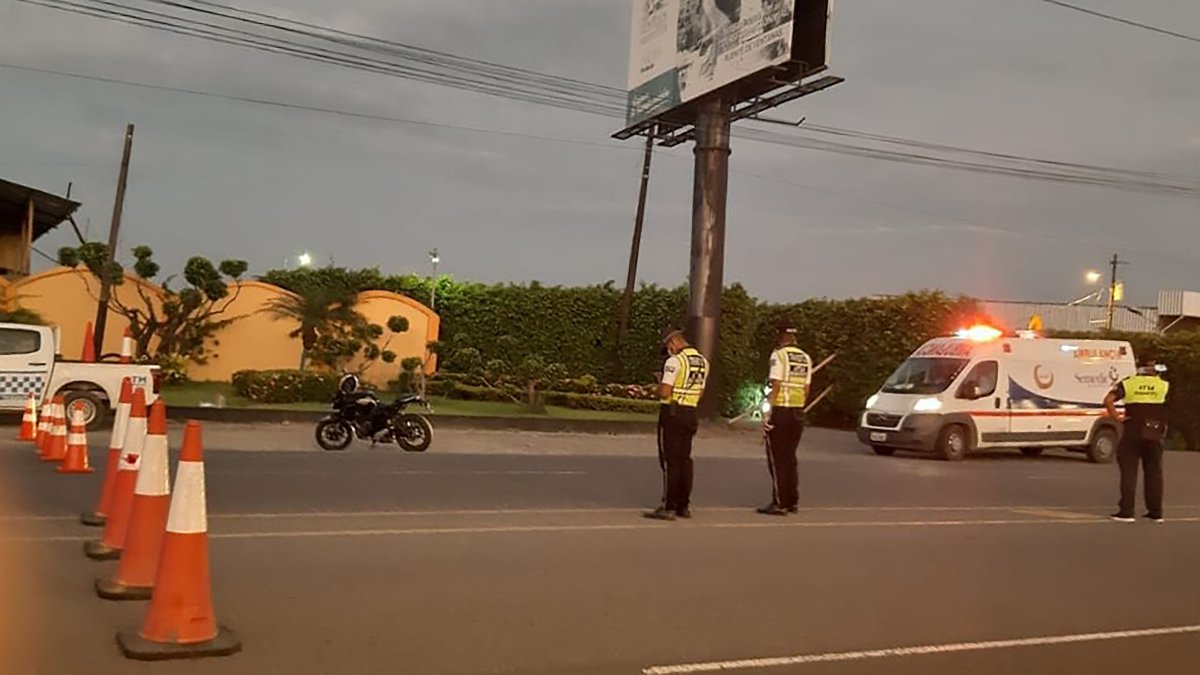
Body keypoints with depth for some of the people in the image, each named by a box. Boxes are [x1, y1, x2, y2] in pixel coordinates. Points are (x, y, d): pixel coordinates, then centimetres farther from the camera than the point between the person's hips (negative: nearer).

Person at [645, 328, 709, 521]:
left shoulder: (675, 361, -14)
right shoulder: (703, 362, 10)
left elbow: (664, 393, -18)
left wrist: (659, 388, 2)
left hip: (672, 413, -7)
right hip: (691, 413, 7)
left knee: (670, 461, -4)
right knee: (685, 459, 13)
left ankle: (668, 507, -3)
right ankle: (684, 505, 17)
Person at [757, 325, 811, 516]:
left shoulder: (779, 355, -9)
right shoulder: (805, 358, 11)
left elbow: (776, 385, -14)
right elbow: (806, 389, 10)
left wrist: (769, 410, -13)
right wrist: (799, 407, 18)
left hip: (781, 410, -7)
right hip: (798, 412, 7)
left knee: (777, 458, -1)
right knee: (790, 457, 15)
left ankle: (780, 503, -1)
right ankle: (792, 502, 18)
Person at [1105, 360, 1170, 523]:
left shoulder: (1128, 383, 0)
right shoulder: (1164, 386, 3)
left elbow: (1108, 400, -13)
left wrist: (1115, 416, -5)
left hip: (1132, 435, -1)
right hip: (1154, 436, 1)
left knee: (1129, 472, 3)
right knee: (1154, 473, 12)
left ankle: (1126, 512, 0)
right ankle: (1156, 512, 17)